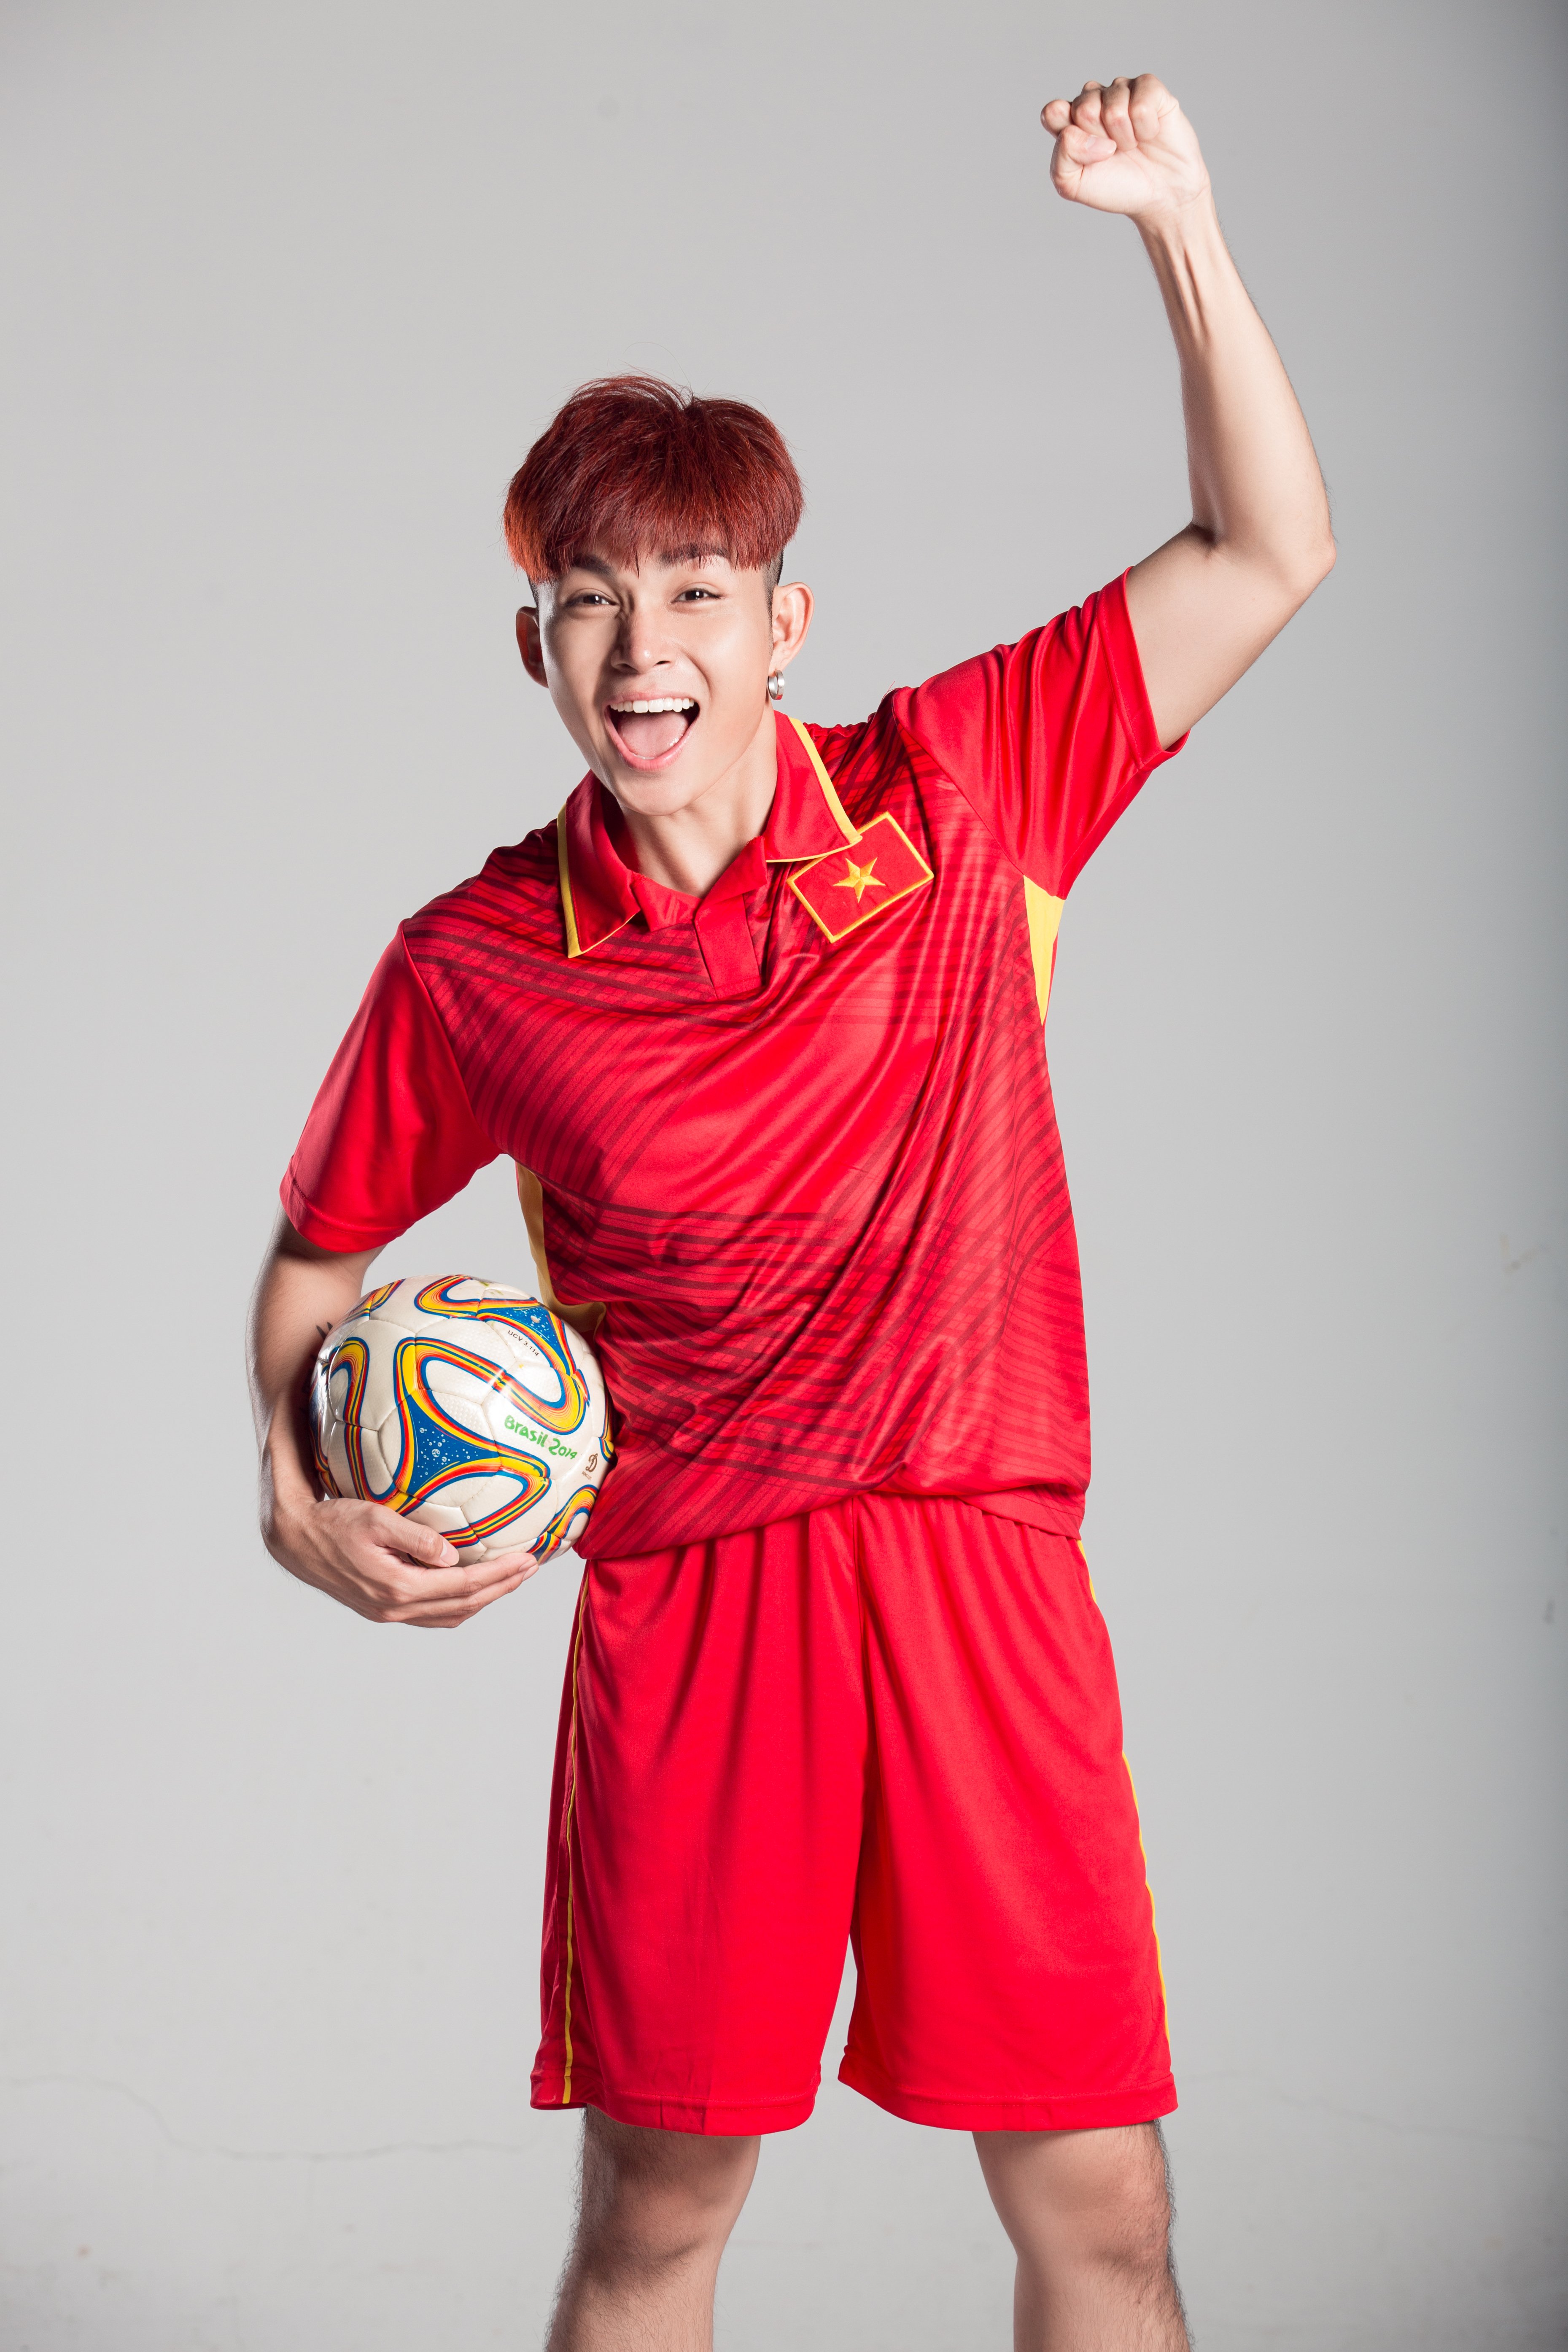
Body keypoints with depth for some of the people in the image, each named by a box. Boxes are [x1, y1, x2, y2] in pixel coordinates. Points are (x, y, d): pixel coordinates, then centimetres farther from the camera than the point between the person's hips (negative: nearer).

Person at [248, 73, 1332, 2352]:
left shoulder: (958, 794, 2)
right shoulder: (474, 967, 1)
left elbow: (1269, 553, 0)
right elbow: (320, 1257, 15)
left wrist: (1179, 219, -8)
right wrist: (302, 1502, 0)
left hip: (979, 1584, 1)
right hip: (685, 1616, 0)